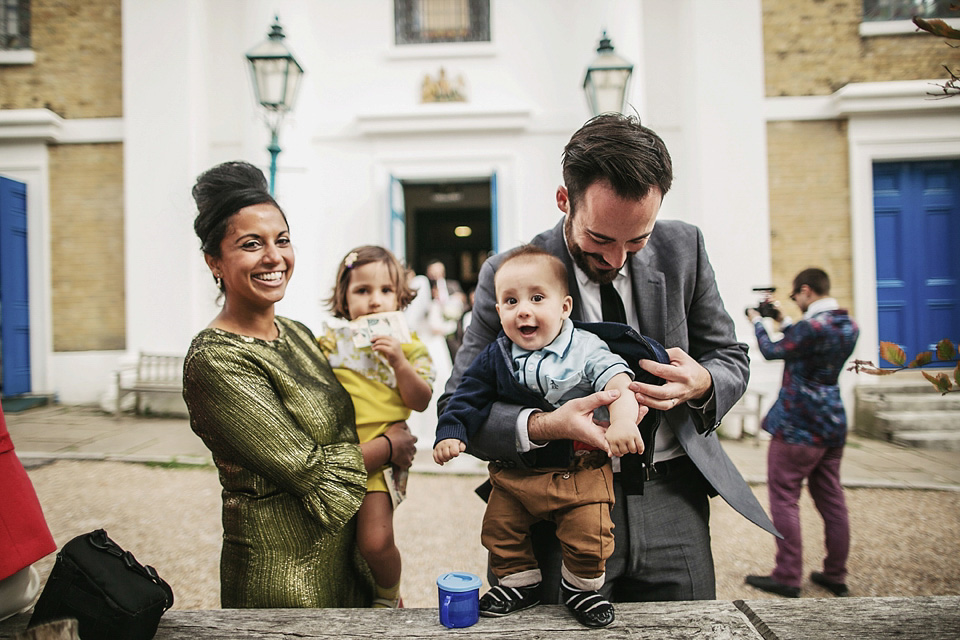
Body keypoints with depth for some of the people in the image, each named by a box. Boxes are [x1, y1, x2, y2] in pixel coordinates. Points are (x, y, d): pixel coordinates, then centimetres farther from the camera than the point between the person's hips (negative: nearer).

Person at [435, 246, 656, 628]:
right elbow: (470, 396, 2)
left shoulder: (585, 349, -11)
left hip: (580, 470, -3)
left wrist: (623, 420, -41)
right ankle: (520, 582, 36)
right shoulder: (496, 357, -2)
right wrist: (451, 433, -11)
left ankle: (580, 587, 26)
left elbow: (616, 380, -23)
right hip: (514, 472, 3)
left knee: (588, 536, -4)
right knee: (500, 530, 10)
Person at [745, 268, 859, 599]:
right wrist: (783, 321, 23)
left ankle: (787, 577, 5)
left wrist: (757, 322, 9)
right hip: (832, 426, 9)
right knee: (831, 501, 14)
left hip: (797, 428, -9)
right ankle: (835, 575, 22)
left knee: (784, 499, 0)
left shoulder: (814, 325, -20)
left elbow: (773, 351, -8)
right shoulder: (849, 325, 8)